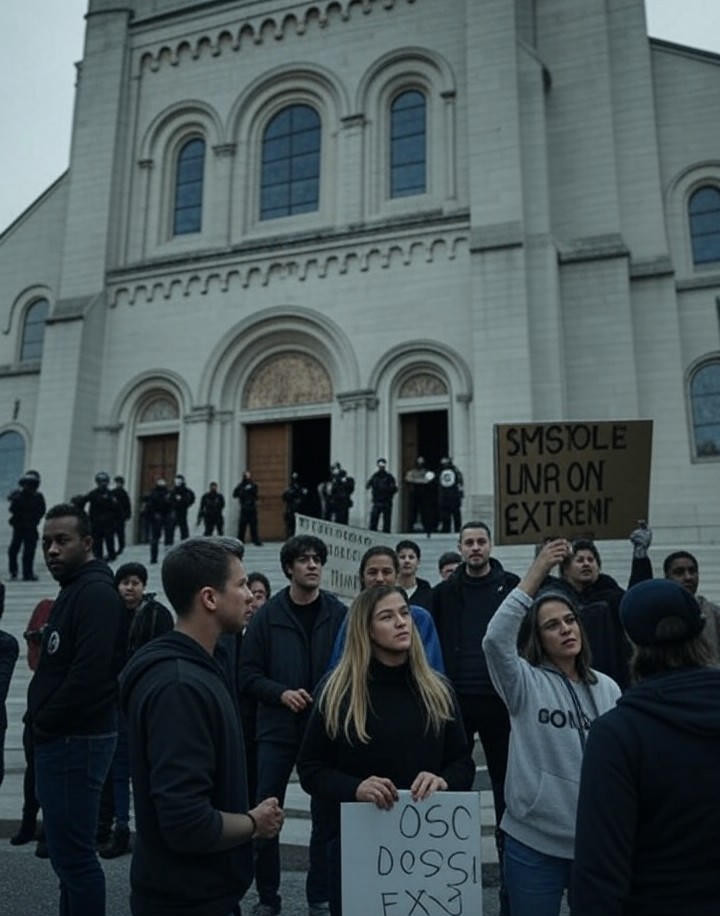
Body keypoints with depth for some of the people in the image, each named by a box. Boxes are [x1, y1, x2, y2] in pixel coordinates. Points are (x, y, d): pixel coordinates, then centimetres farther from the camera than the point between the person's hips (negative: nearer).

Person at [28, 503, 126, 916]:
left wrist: (44, 721, -13)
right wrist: (41, 719, 10)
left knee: (73, 853, -3)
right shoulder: (74, 589, 16)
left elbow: (90, 674, -26)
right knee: (68, 851, 19)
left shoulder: (96, 592, -17)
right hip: (62, 739, 10)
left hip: (76, 741, -10)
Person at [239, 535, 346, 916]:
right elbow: (248, 674, -1)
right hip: (277, 727, 0)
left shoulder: (338, 614, -3)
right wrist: (281, 693, -15)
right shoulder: (268, 615, -2)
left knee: (325, 814, 8)